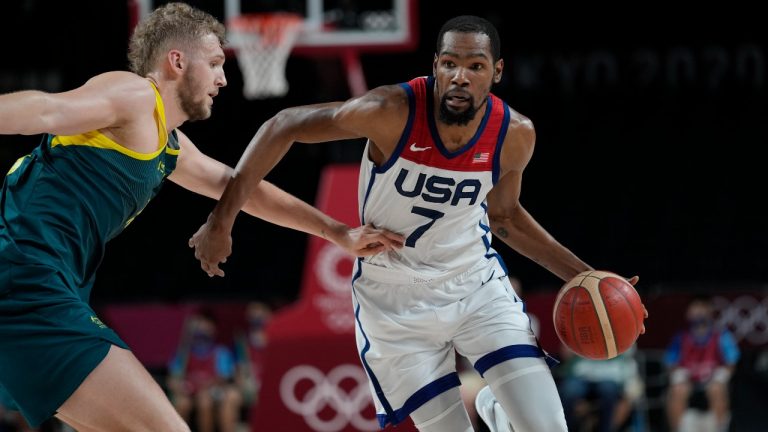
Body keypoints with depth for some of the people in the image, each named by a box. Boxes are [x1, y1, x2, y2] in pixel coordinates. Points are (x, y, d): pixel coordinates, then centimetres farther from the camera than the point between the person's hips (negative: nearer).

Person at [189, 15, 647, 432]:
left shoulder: (515, 135, -12)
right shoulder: (394, 112, -25)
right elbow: (284, 127, -16)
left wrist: (582, 275, 4)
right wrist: (222, 222, -17)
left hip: (478, 284, 3)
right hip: (394, 301, -3)